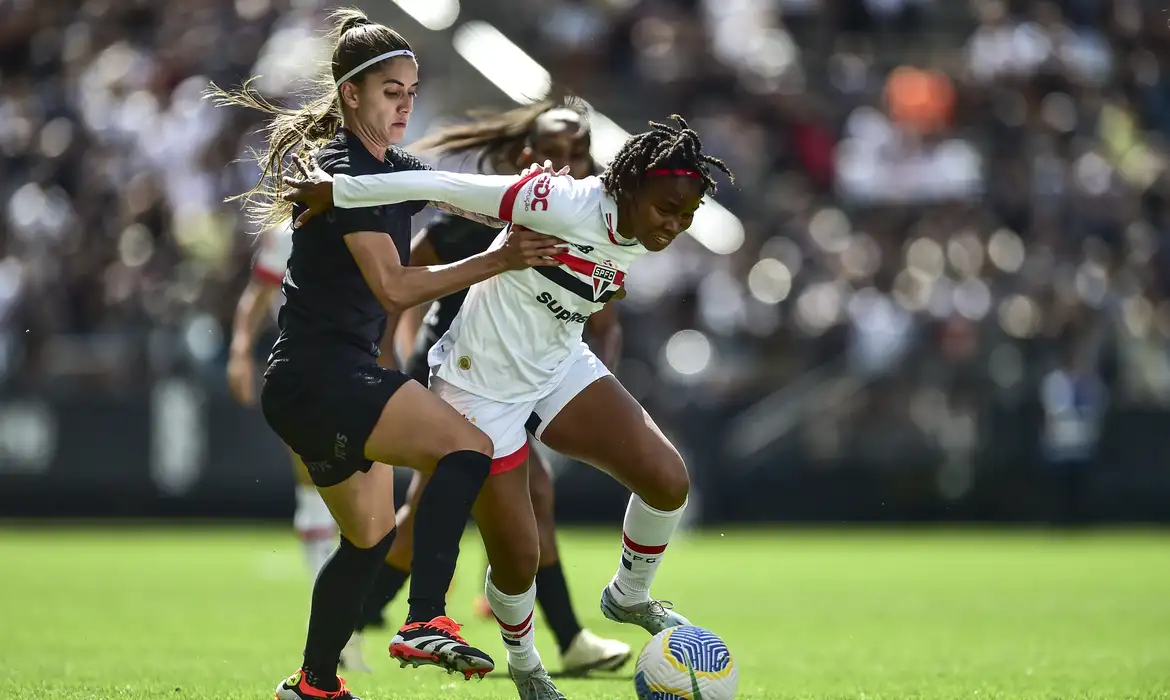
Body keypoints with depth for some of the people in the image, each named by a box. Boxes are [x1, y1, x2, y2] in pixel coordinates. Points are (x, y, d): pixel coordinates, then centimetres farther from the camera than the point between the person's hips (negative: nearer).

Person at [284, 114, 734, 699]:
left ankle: (629, 598, 18)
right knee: (518, 561, -2)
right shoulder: (566, 206, -31)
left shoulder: (638, 239, -6)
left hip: (559, 367, 7)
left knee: (667, 480, -10)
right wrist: (336, 191, -24)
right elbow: (447, 187, -28)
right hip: (483, 389, -7)